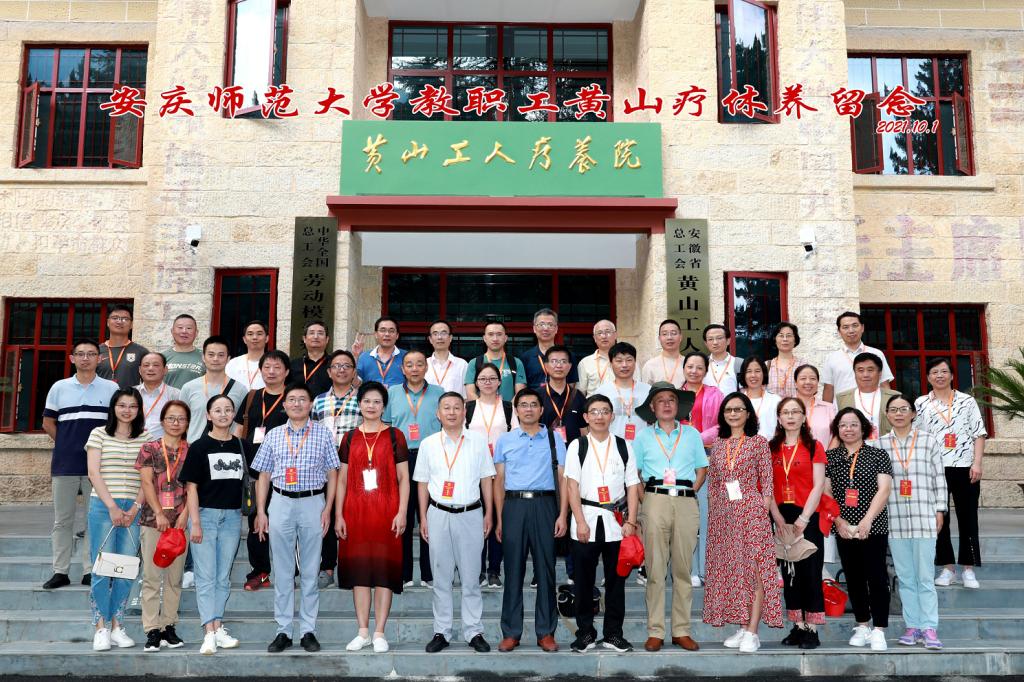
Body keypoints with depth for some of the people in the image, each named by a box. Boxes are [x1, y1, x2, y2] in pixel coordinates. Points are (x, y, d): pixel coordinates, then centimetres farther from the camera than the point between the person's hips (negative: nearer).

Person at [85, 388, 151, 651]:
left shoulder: (145, 438, 10)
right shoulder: (99, 434, 5)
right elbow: (94, 473, -1)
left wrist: (136, 507, -5)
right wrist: (112, 507, -9)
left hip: (133, 509, 2)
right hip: (103, 507, -2)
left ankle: (117, 627, 9)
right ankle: (100, 628, 3)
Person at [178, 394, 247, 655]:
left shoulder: (241, 446, 8)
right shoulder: (199, 447, -2)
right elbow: (192, 487, -5)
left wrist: (241, 515, 9)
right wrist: (195, 522, -11)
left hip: (232, 516, 4)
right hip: (205, 514, -4)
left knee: (223, 577, 10)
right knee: (206, 577, -3)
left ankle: (218, 627, 17)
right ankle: (209, 633, -4)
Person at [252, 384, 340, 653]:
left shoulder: (323, 434, 5)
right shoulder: (274, 435, 9)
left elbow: (332, 474, 4)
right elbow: (264, 476, 11)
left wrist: (327, 509, -4)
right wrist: (260, 511, 4)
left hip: (313, 503, -1)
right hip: (281, 503, 1)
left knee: (310, 571, 4)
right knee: (282, 571, 6)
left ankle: (308, 631, 13)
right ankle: (283, 631, 14)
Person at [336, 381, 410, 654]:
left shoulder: (394, 435, 4)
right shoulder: (350, 437, 10)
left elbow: (403, 479, 2)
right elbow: (342, 480, 10)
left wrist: (402, 512, -7)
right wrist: (338, 515, 3)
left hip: (386, 511, -2)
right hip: (355, 511, 2)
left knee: (384, 569, 0)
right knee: (358, 569, 5)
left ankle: (379, 633, 9)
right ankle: (363, 632, 14)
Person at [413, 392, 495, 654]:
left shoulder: (478, 441, 3)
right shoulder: (428, 444, 4)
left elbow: (486, 479, 8)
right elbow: (423, 483, 9)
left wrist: (488, 513, 5)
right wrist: (423, 518, 5)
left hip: (470, 514, -1)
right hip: (438, 514, 1)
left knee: (471, 576, 4)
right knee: (441, 577, 7)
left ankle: (474, 632, 14)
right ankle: (441, 632, 16)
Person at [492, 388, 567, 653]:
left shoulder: (554, 439, 9)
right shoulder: (505, 440, 11)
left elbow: (563, 478, 6)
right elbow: (499, 480, 11)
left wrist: (562, 515, -3)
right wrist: (499, 519, 6)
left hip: (544, 505, 0)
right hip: (514, 505, 1)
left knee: (545, 569, 2)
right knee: (513, 569, 3)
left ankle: (546, 632, 11)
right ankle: (511, 632, 11)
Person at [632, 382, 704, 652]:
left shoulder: (691, 434, 14)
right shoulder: (643, 436, 11)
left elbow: (702, 469, 14)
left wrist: (691, 491, 0)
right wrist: (644, 499, -1)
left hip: (686, 502, 1)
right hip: (655, 501, -1)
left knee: (683, 569, 3)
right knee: (655, 569, -1)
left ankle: (682, 630, 10)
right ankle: (655, 631, 4)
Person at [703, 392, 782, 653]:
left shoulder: (758, 442, 1)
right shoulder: (717, 445, 12)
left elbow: (766, 481, -1)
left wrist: (764, 511, -8)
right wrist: (712, 516, 9)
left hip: (751, 512, -4)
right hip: (723, 514, 5)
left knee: (755, 570, -7)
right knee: (730, 571, 6)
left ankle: (752, 632, -5)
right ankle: (742, 628, 16)